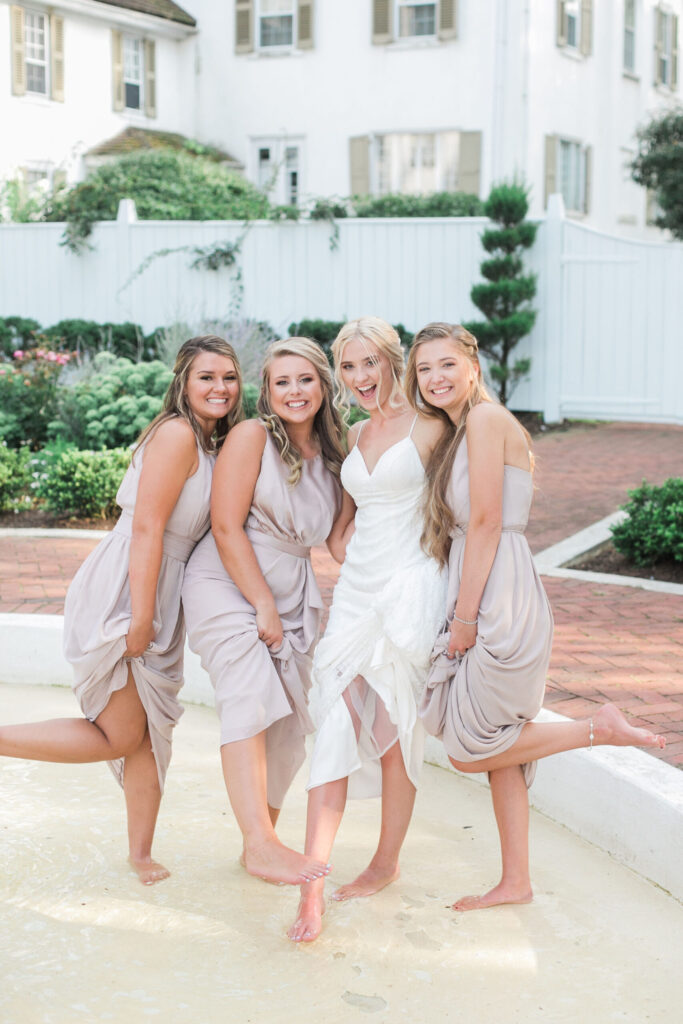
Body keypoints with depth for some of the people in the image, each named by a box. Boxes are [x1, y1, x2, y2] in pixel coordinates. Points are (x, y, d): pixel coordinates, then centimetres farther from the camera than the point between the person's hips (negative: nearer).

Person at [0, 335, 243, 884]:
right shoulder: (177, 434, -15)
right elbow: (147, 527, -20)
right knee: (119, 736, -1)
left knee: (150, 729, 14)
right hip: (120, 592, -9)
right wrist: (140, 617, -21)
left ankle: (141, 851, 27)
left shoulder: (215, 443, 13)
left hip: (157, 597, 9)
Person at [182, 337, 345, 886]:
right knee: (252, 698, -21)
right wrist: (264, 607, -14)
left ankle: (261, 837, 18)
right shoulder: (251, 437, -8)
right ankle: (261, 845, -26)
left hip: (292, 593, 6)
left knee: (289, 719, 3)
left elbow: (333, 534, 18)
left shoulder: (332, 451, 10)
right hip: (228, 584, -6)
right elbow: (227, 528, -12)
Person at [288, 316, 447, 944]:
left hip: (411, 586, -5)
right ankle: (312, 886, -8)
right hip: (356, 587, 5)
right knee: (338, 724, -5)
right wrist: (344, 542, 9)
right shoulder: (352, 437, 15)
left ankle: (387, 863, 20)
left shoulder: (427, 427, -4)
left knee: (396, 729, 3)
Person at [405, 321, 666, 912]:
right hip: (481, 600, 10)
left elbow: (485, 524, -16)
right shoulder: (453, 433, 16)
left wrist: (465, 616, -14)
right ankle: (516, 881, 23)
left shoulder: (485, 419, -12)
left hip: (500, 599, -10)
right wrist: (463, 613, 9)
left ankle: (600, 729, 6)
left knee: (469, 751, 0)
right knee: (495, 747, 14)